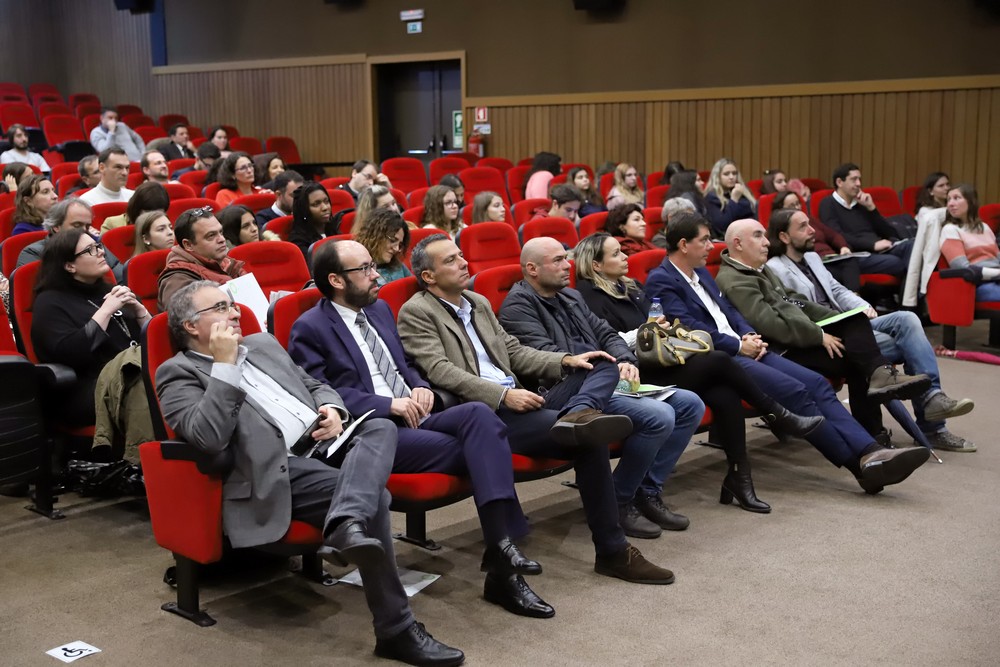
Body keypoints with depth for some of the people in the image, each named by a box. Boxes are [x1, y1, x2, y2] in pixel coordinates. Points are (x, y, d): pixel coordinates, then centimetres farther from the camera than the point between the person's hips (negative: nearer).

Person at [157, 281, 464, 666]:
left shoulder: (263, 344, 27)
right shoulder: (179, 372, 3)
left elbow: (315, 385, 30)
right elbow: (208, 438, -15)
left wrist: (332, 409, 6)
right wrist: (225, 364, -12)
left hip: (323, 444, 8)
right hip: (279, 471, -7)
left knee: (380, 428, -24)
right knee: (372, 499, -28)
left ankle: (345, 527, -49)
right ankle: (395, 629, -27)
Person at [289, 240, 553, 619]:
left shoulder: (380, 309, 22)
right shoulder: (309, 329, -2)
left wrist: (420, 388, 6)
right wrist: (389, 404, -18)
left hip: (413, 419, 7)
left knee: (479, 413, -26)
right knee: (477, 449, -24)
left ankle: (501, 544, -33)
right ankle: (501, 563, -17)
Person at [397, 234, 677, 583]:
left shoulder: (479, 302, 25)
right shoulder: (415, 313, -2)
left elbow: (515, 351, 26)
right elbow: (440, 371, -15)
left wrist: (565, 360, 8)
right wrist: (504, 394, -24)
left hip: (515, 401, 9)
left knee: (604, 367, -7)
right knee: (589, 442, -26)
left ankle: (576, 415, -38)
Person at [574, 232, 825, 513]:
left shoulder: (631, 286, 22)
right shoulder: (590, 296, -4)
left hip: (663, 364, 8)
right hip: (640, 376, -8)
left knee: (724, 394, -20)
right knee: (719, 360, -22)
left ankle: (738, 476, -15)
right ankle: (778, 416, -5)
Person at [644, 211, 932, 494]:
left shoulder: (702, 273, 22)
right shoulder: (661, 281, -6)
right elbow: (689, 327, -16)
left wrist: (749, 335, 2)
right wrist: (739, 345, -13)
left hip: (741, 350, 9)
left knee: (816, 382, -10)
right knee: (795, 392, -23)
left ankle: (870, 452, -19)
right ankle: (861, 464, -17)